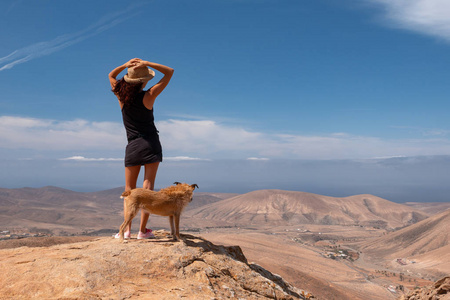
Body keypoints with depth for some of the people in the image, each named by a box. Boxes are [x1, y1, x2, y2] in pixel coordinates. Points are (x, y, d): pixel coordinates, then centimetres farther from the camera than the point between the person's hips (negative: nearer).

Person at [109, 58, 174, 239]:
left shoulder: (122, 96, -1)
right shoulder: (148, 96, -8)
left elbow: (111, 75, 19)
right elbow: (169, 72, -2)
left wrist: (125, 65, 0)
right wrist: (147, 64, -12)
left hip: (132, 146, 2)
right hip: (150, 144, -2)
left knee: (129, 189, 11)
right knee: (148, 185, 0)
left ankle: (127, 229, 4)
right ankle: (143, 230, -1)